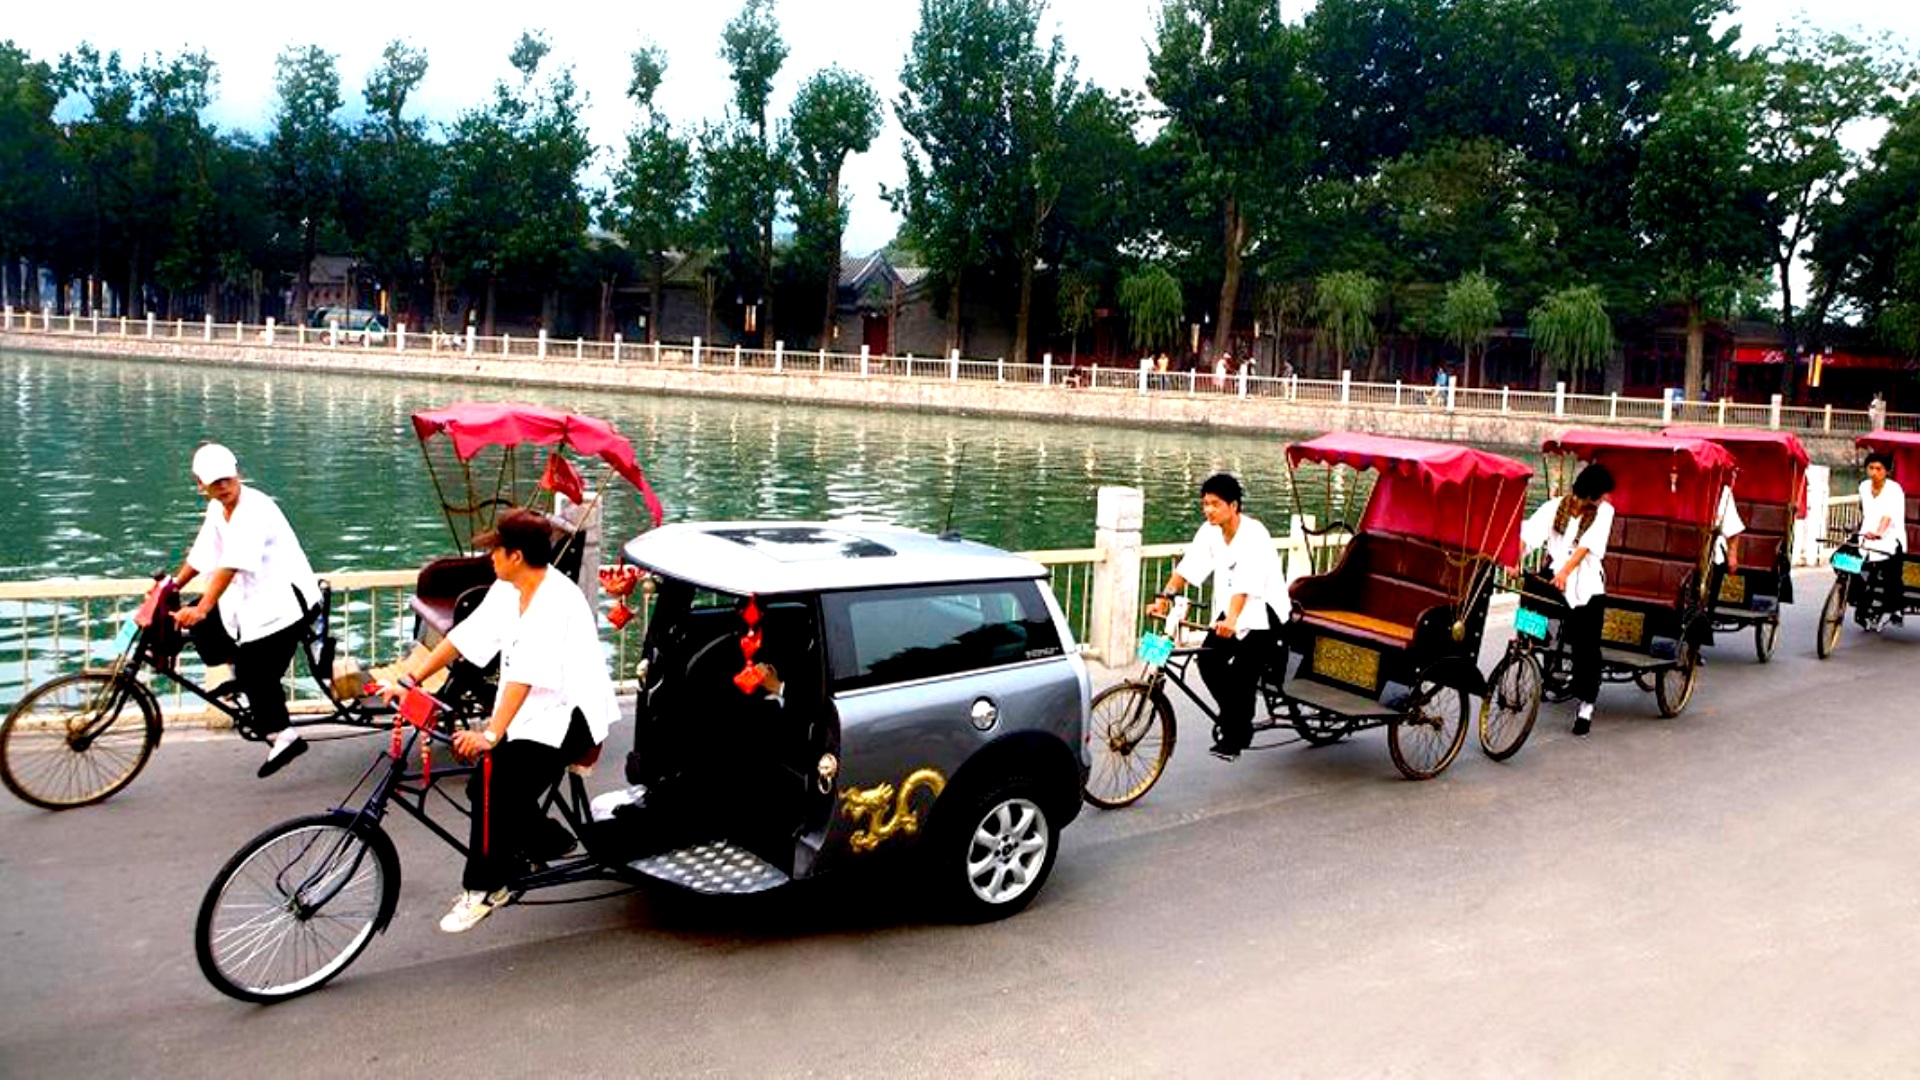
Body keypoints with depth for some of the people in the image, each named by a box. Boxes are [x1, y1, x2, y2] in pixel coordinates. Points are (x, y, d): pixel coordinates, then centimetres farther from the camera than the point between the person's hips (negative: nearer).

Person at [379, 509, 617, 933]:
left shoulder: (556, 600, -23)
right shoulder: (507, 591, 4)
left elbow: (526, 674, -30)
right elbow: (465, 636, 7)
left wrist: (491, 734, -34)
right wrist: (410, 678, 2)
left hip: (568, 714, -9)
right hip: (530, 712, 9)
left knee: (497, 786, -18)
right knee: (483, 787, -1)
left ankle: (484, 888, 0)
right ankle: (544, 842, 22)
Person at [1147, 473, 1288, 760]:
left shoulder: (1253, 535, -25)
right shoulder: (1210, 531, -4)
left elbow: (1245, 585, -37)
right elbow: (1188, 567, -10)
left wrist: (1231, 620, -49)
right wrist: (1164, 597, -22)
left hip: (1263, 609, -7)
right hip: (1230, 607, 7)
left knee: (1242, 671, -15)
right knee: (1208, 660, -6)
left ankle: (1237, 735, 4)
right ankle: (1234, 718, 14)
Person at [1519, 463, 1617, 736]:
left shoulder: (1604, 511, -1)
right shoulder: (1554, 507, -1)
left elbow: (1587, 545, -15)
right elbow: (1528, 535, -14)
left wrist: (1565, 572, -30)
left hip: (1586, 586, -1)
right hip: (1554, 580, 1)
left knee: (1586, 646, 1)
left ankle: (1586, 706, 14)